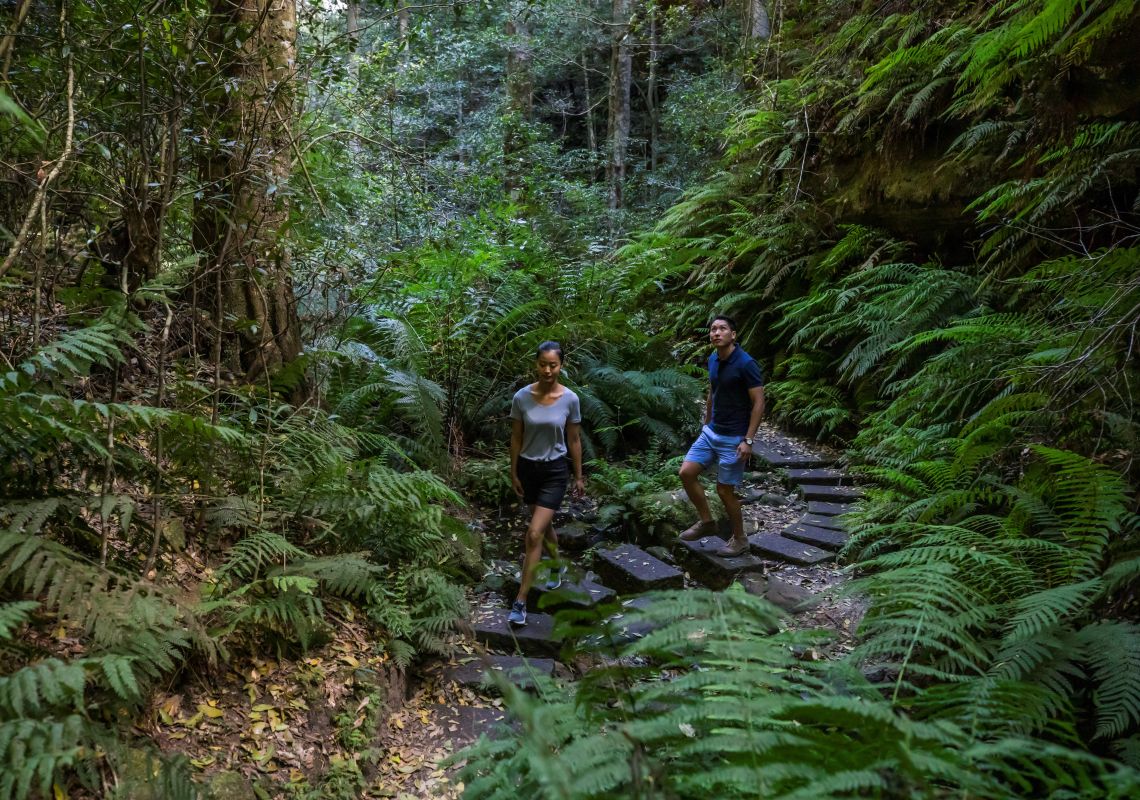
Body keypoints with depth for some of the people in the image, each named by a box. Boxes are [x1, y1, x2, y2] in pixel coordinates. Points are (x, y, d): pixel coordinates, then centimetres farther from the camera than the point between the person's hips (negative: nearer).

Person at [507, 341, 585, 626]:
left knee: (534, 534, -10)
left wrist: (578, 476, 4)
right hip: (528, 468, 3)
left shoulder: (570, 399, -12)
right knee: (544, 525, 22)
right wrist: (513, 473, 4)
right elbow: (516, 437, 0)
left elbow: (574, 440, -1)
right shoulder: (521, 397, -10)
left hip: (555, 471, -3)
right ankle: (557, 566, 50)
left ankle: (520, 602, -3)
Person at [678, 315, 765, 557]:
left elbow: (759, 403, -17)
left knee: (724, 490, 0)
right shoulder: (712, 360, 4)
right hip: (711, 432, 7)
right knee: (686, 472, -1)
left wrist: (748, 440, -21)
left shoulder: (746, 363, -18)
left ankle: (739, 539, 21)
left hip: (733, 438, -7)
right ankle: (706, 522, 17)